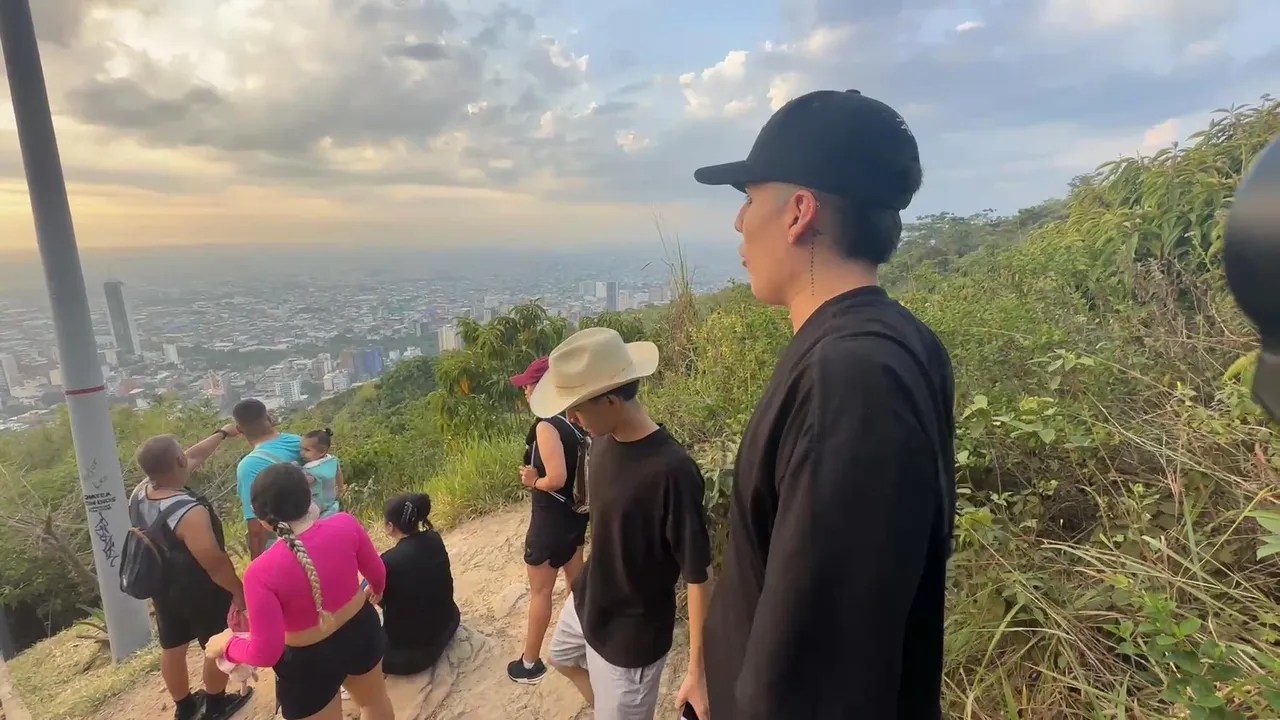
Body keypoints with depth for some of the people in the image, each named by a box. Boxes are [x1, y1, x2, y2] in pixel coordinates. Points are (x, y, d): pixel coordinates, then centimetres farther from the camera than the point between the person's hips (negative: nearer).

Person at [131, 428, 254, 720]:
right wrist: (239, 591, -15)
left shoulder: (139, 493, -11)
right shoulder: (188, 512, -36)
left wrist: (223, 433, 13)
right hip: (201, 593, -7)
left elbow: (193, 457, 3)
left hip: (162, 589, 8)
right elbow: (216, 563, -30)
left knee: (172, 648, 23)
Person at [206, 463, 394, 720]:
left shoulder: (262, 572, -30)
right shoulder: (345, 524, -21)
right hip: (360, 629, 3)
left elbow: (265, 653, -24)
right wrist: (376, 589, 21)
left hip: (310, 662, -3)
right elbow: (377, 574, -3)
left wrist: (226, 644, -3)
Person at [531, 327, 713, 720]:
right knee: (562, 658, 32)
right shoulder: (603, 440, -9)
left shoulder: (672, 471, -33)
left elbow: (698, 575, -27)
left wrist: (697, 670, -23)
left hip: (631, 633, -8)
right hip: (587, 601, 8)